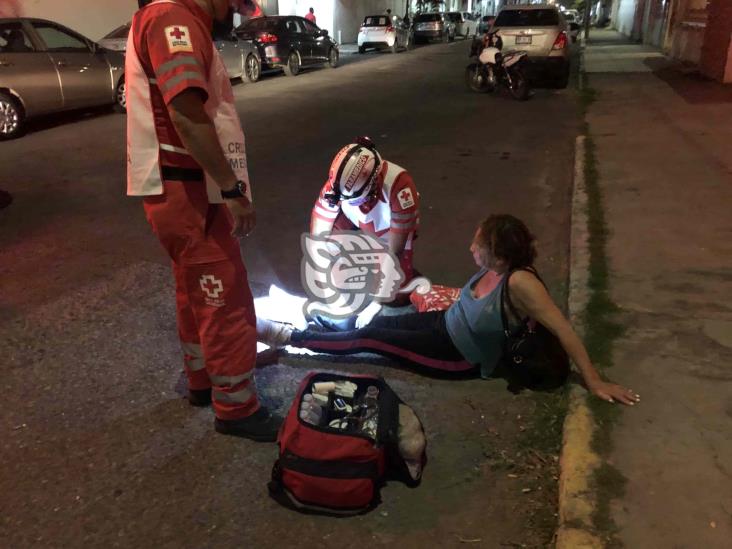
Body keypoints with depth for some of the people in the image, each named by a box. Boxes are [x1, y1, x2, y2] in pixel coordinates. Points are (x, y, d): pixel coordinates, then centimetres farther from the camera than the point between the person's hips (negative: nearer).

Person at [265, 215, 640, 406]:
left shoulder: (519, 282, -34)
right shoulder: (495, 269, -13)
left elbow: (565, 332, -31)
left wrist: (595, 383, -28)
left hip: (459, 356, -6)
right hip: (445, 324, 6)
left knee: (367, 338, -6)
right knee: (373, 322, 5)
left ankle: (288, 337, 9)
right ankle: (294, 330, 24)